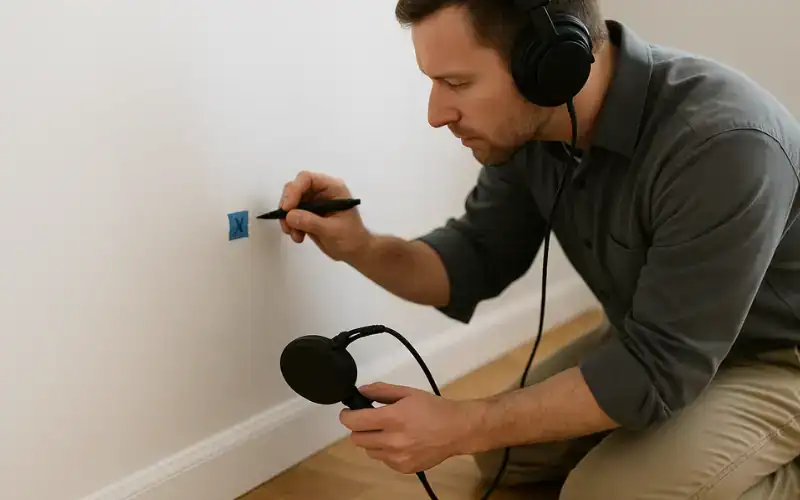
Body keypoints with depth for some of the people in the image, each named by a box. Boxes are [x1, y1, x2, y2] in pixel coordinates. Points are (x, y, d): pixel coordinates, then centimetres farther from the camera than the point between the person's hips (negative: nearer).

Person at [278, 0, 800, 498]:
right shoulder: (525, 121, -14)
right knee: (504, 452, 9)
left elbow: (658, 367, -32)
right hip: (655, 338, 7)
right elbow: (478, 259, -3)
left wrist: (463, 426, -32)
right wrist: (361, 248, -22)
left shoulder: (724, 143, -37)